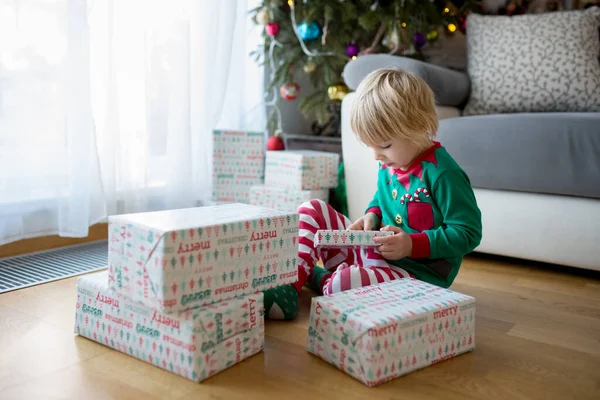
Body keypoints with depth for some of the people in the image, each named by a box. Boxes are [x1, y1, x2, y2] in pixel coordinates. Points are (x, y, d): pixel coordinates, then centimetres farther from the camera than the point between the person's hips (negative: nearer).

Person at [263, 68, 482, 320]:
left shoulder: (443, 174, -20)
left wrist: (413, 245, -25)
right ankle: (288, 287, -12)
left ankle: (320, 280, -1)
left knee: (344, 285, -38)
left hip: (417, 270, -8)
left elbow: (468, 233, -16)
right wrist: (371, 216, 1)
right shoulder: (389, 164, 4)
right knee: (312, 210, -1)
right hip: (372, 251, 8)